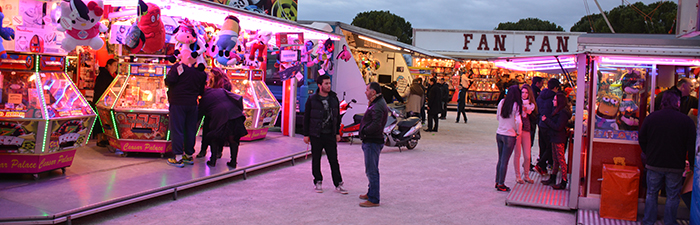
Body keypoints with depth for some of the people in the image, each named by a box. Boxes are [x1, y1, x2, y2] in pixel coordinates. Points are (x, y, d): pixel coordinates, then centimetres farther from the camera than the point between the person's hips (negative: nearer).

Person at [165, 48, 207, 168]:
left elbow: (169, 81, -17)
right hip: (192, 104, 5)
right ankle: (189, 155, 21)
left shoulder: (178, 67, -8)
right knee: (190, 130, 13)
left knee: (177, 130, -1)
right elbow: (201, 91, 11)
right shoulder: (200, 72, 7)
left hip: (178, 104, -5)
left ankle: (178, 158, -1)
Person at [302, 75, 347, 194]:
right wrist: (306, 134, -2)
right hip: (316, 135, -2)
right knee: (316, 160, 8)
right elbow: (306, 117, 1)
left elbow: (337, 116, 14)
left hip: (330, 135, 2)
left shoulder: (334, 98, 6)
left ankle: (338, 184, 8)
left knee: (334, 160, 2)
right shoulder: (312, 100, -4)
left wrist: (337, 133, 11)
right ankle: (318, 182, 21)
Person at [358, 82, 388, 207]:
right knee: (372, 170, 22)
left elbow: (376, 125, -32)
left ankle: (374, 200, -2)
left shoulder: (377, 106, -21)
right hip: (372, 141, 11)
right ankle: (371, 193, 35)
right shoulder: (378, 103, 13)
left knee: (371, 171, -6)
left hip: (373, 142, -11)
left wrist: (364, 131, -18)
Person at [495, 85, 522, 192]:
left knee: (500, 159, 16)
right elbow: (518, 122, -19)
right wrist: (518, 133, -4)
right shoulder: (516, 106, -15)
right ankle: (501, 185, 8)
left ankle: (497, 182, 24)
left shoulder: (502, 102, 1)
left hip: (499, 134, 5)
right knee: (505, 161, 2)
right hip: (509, 136, -5)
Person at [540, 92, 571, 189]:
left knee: (561, 160, -4)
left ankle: (563, 182, 2)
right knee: (555, 159, 16)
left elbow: (558, 127, -23)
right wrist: (546, 119, -1)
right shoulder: (558, 110, 13)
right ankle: (553, 178, 25)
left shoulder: (563, 112, -19)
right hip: (555, 138, 10)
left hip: (559, 139, -10)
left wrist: (546, 120, -16)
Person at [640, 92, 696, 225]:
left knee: (651, 194, 13)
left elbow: (642, 139, 5)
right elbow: (692, 145, -4)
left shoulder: (651, 117, -3)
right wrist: (692, 163, 7)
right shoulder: (686, 120, -8)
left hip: (654, 164, 2)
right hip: (676, 166, -1)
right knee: (672, 196, 10)